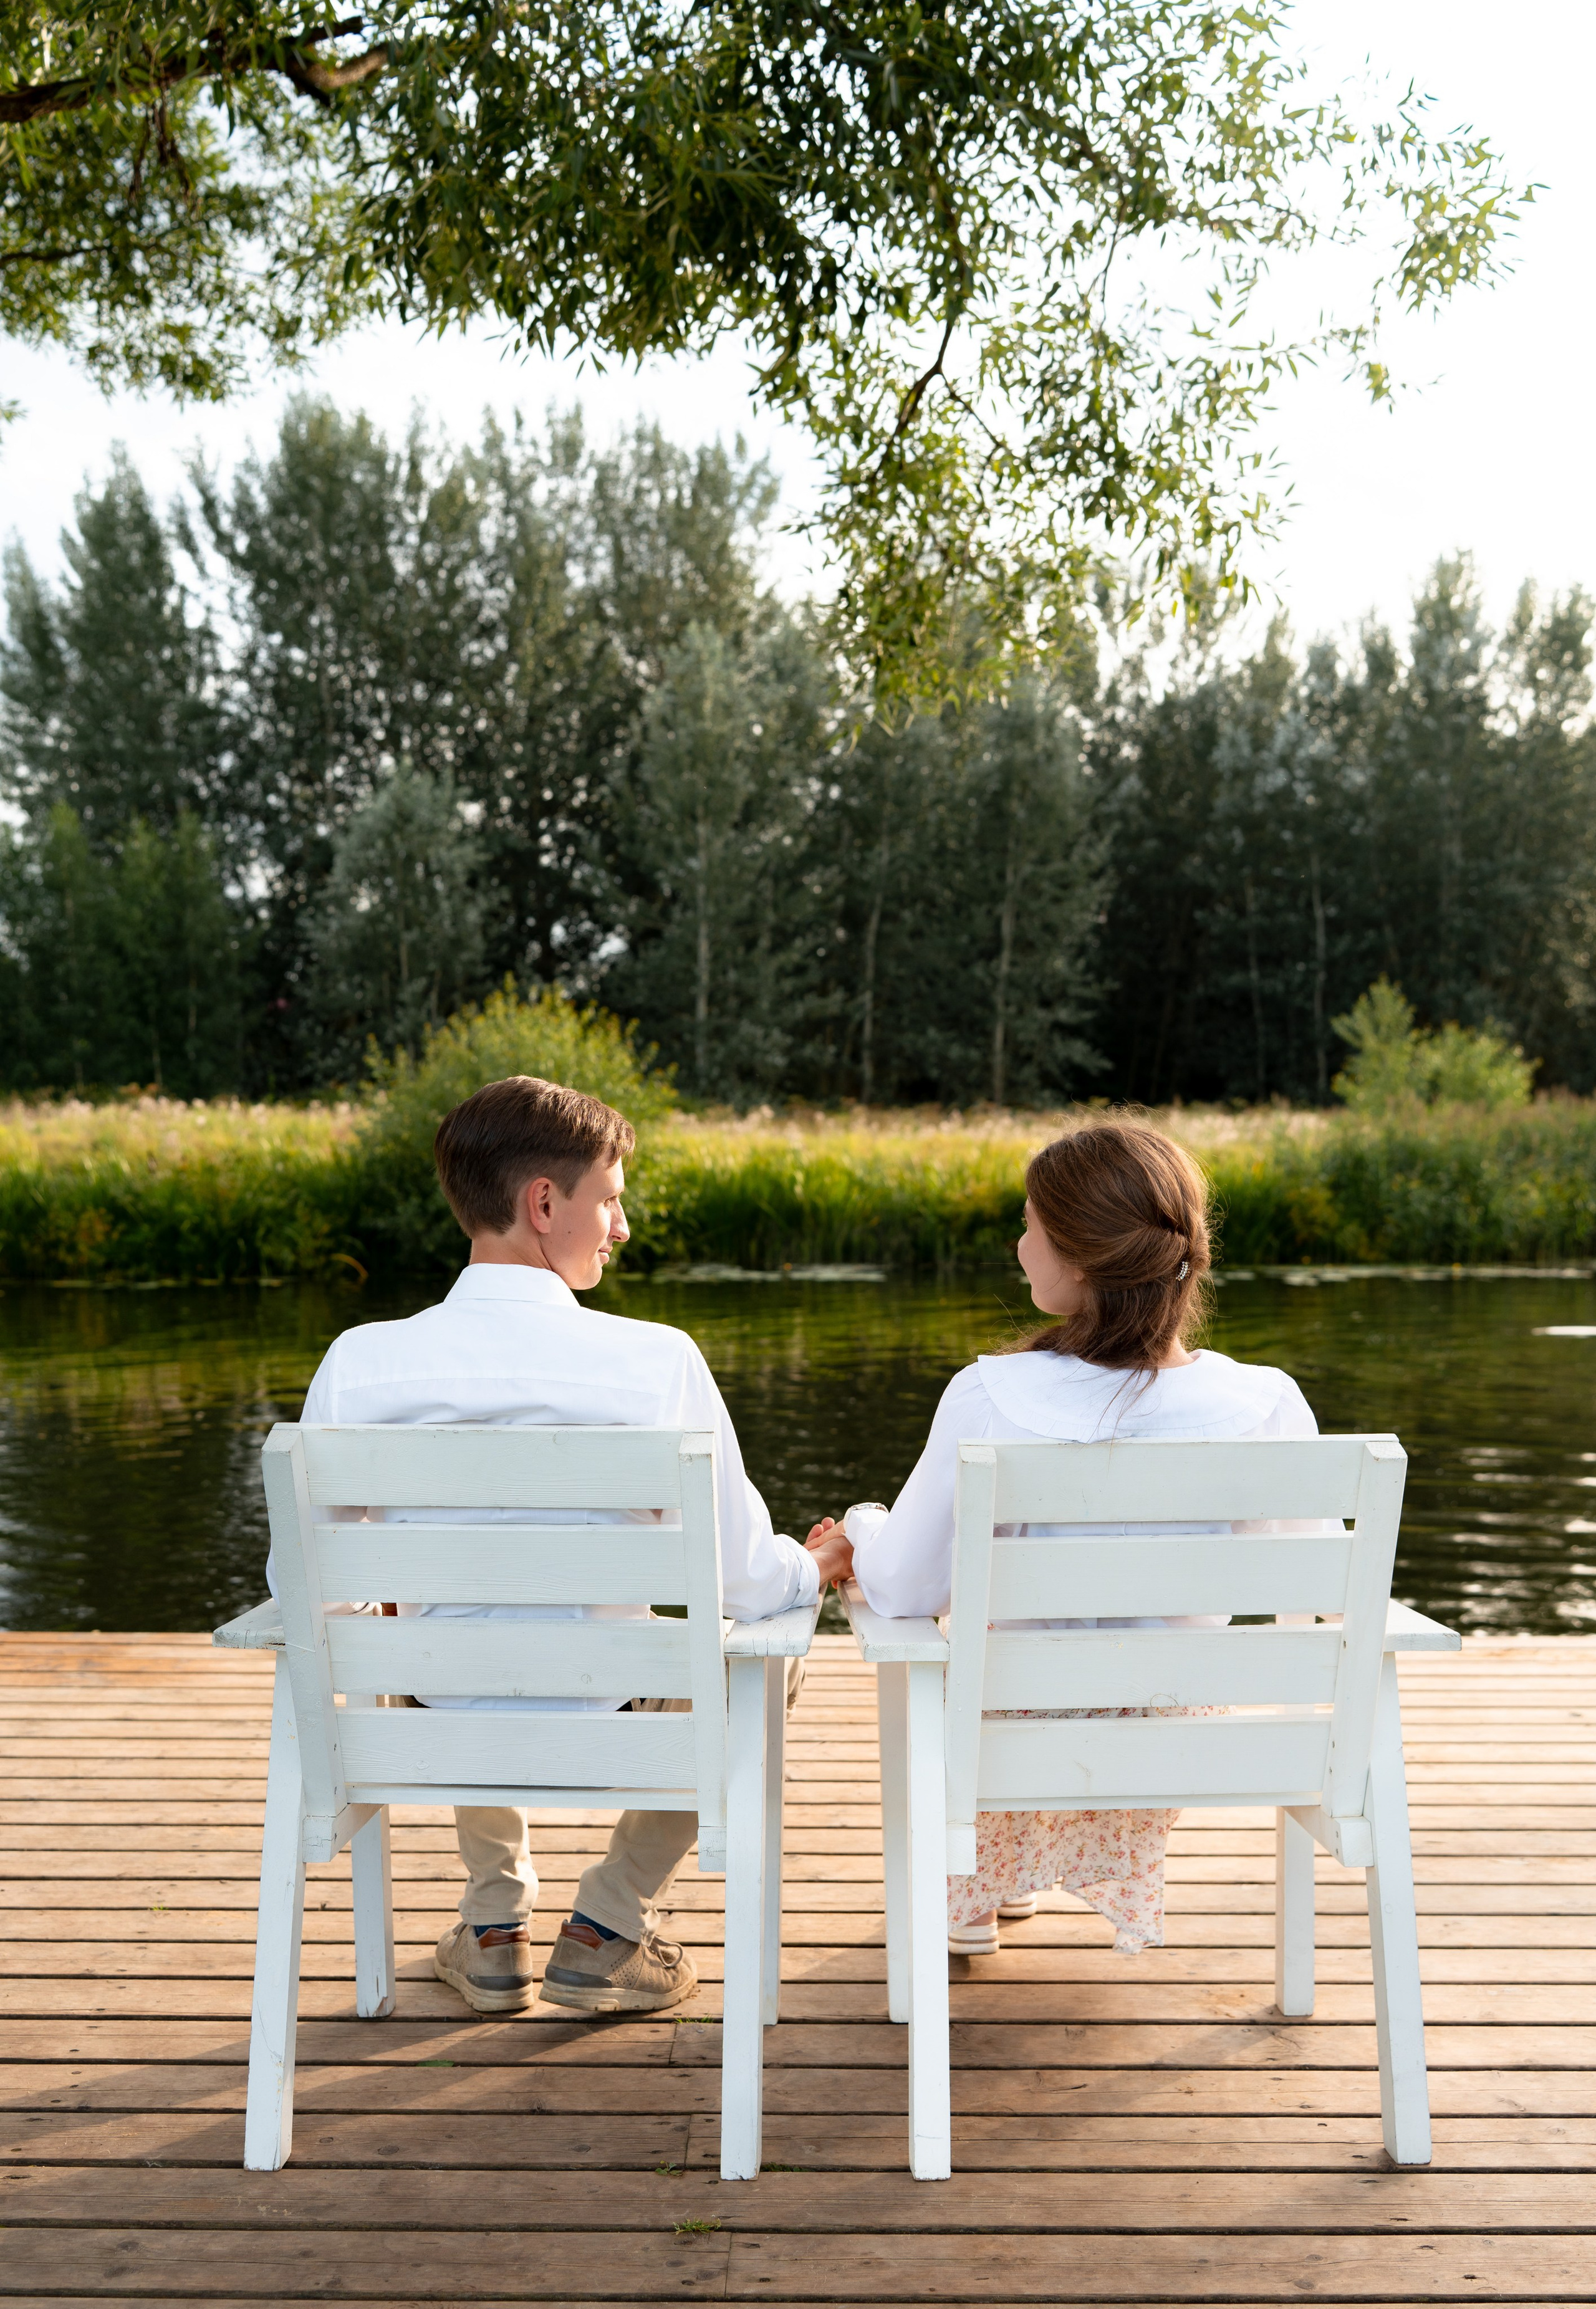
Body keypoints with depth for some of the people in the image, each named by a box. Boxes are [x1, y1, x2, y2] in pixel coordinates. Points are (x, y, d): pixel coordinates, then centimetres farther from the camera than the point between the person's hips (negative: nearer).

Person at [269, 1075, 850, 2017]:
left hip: (445, 1731, 3)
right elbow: (745, 1582, -10)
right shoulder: (656, 1360, -20)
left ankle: (496, 1926, 38)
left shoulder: (360, 1361, -13)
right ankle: (609, 1930, 24)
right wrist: (813, 1565, 14)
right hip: (608, 1723, -3)